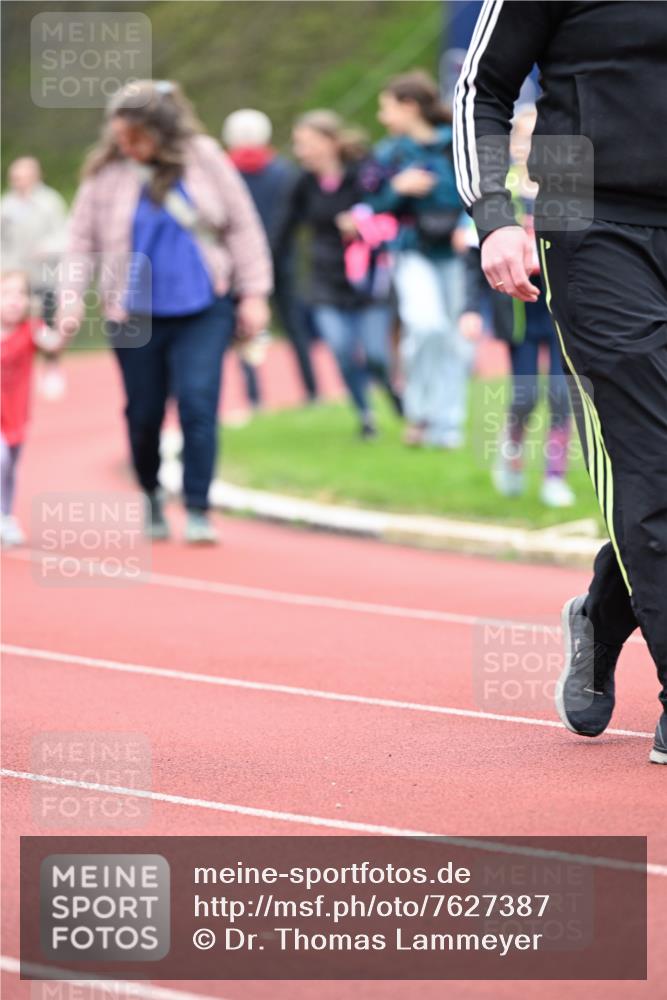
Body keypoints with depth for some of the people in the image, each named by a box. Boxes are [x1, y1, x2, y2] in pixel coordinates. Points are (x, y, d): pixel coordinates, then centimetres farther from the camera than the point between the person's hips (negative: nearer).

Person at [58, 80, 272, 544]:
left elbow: (241, 226, 2)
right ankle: (151, 495, 33)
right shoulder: (106, 172, -3)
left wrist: (253, 293, -1)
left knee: (198, 404, -13)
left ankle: (198, 510, -7)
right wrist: (71, 299, -6)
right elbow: (83, 240, 3)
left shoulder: (204, 158, -3)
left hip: (203, 309, -1)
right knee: (144, 414, 7)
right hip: (136, 315, 1)